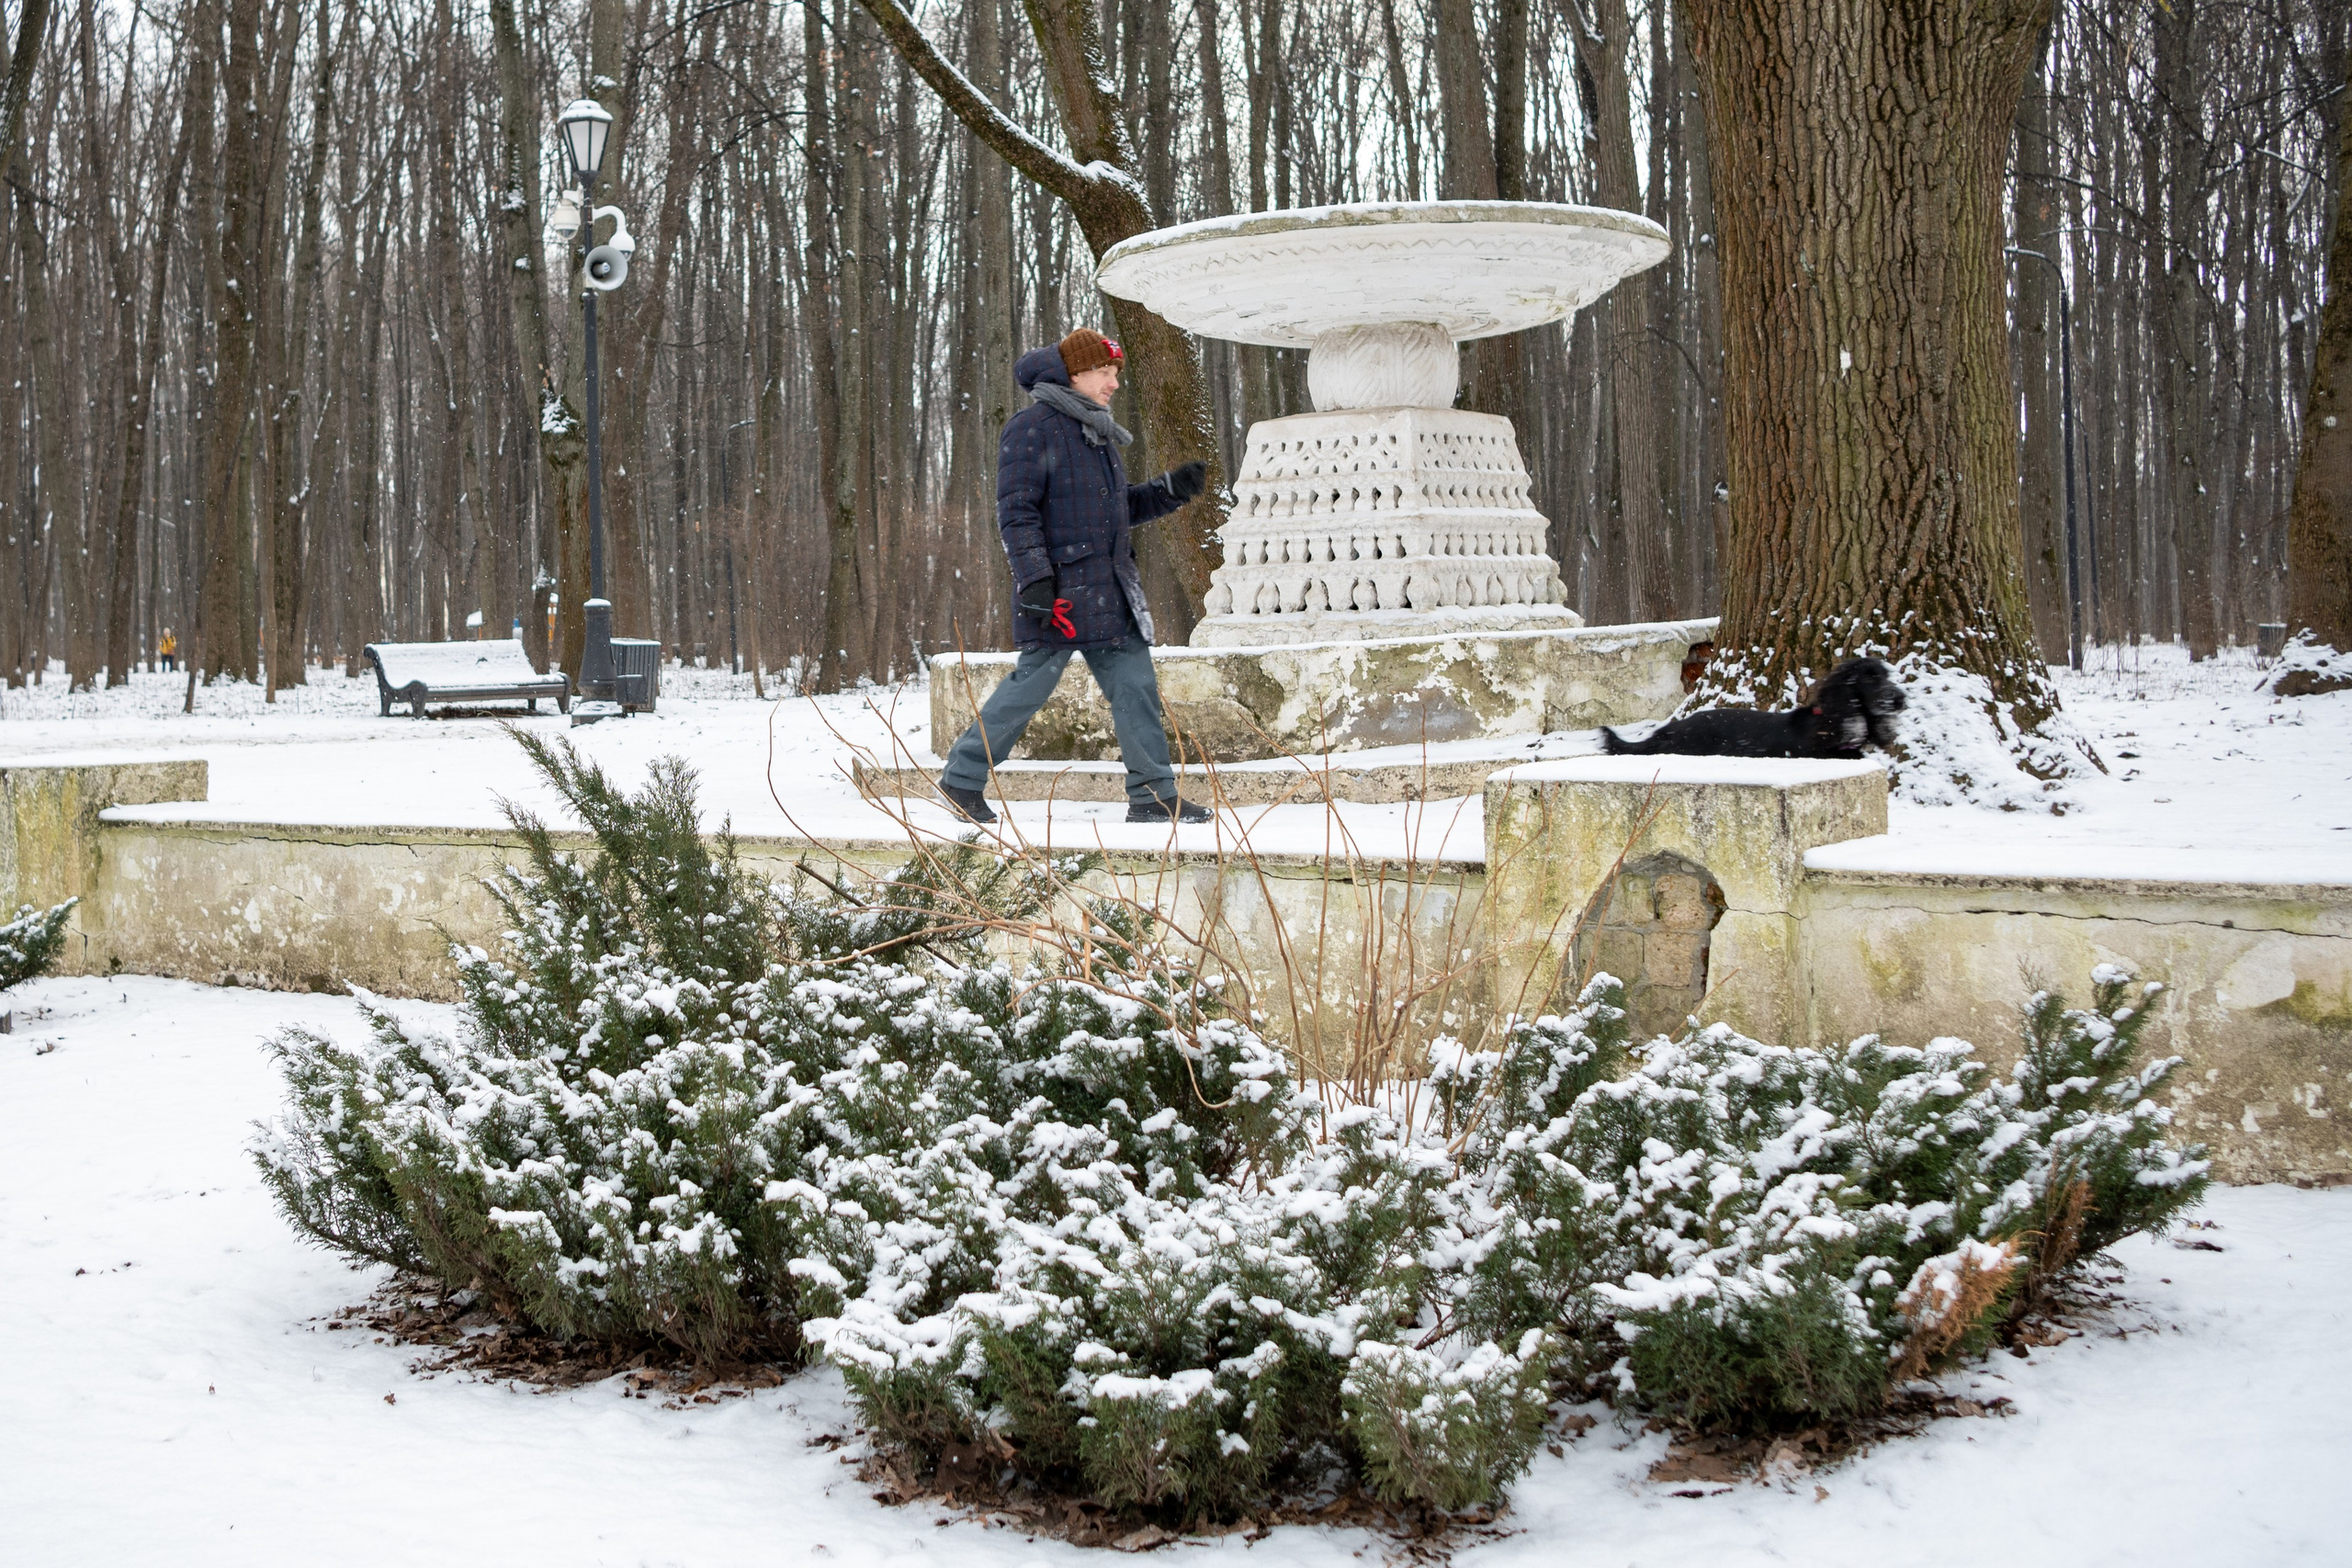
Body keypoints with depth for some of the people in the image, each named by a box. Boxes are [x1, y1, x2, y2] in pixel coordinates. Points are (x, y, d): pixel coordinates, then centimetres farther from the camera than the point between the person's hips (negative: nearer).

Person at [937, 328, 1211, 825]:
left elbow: (1121, 508, 26)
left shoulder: (1099, 433, 19)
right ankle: (963, 777, 11)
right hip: (1061, 589, -8)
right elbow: (1016, 513, -14)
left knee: (1135, 685, 2)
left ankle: (1154, 796, 4)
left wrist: (1172, 489, 11)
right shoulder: (1032, 429, -8)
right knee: (1032, 683, -3)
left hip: (1110, 589, 8)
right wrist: (1034, 580, -22)